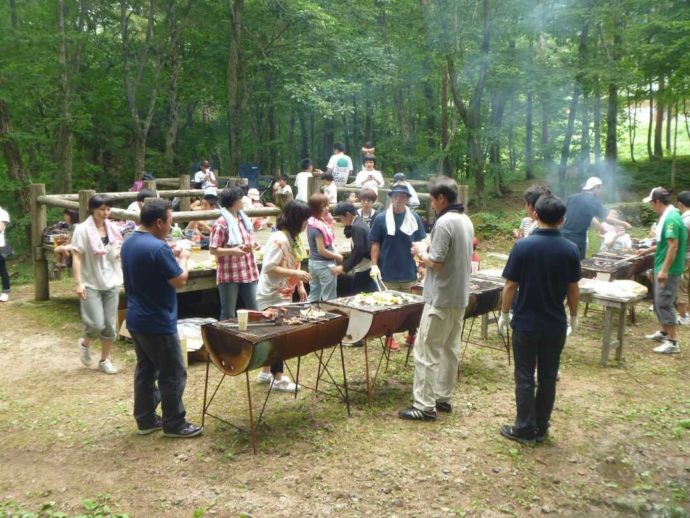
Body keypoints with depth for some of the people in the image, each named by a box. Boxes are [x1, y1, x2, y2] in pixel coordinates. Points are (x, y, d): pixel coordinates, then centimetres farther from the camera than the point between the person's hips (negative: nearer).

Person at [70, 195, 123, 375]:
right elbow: (76, 257, -12)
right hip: (91, 284, -5)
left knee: (110, 325, 6)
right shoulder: (82, 229, -11)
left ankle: (104, 360, 21)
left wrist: (120, 253, -2)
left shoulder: (112, 228, 4)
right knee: (97, 324, -10)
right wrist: (78, 283, -18)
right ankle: (85, 344, 23)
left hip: (111, 282, 5)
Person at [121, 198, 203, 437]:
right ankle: (174, 424, 13)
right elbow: (180, 280, -17)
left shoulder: (129, 243, 6)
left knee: (145, 370, 18)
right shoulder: (158, 247, -24)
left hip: (136, 320, 9)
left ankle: (146, 419, 27)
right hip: (158, 323, -9)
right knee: (173, 374, 3)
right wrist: (183, 259, -1)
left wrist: (171, 257, 11)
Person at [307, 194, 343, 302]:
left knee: (313, 297, 15)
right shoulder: (318, 227, -22)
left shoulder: (312, 223, 5)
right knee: (329, 299, 2)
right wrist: (337, 256, -9)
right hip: (324, 264, -9)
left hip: (313, 262, 9)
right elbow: (322, 250, -23)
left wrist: (328, 220, 5)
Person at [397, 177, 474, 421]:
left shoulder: (444, 222, -19)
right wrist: (428, 258, 13)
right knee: (450, 349, 15)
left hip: (441, 298, -9)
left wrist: (421, 253, -3)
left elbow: (437, 262, -21)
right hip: (460, 296, 10)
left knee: (427, 352, -3)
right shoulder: (466, 221, 10)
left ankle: (425, 406, 1)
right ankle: (443, 397, 25)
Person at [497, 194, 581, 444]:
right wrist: (573, 316, 16)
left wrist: (504, 314, 2)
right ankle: (541, 428, 23)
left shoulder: (523, 246, -14)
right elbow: (573, 289, 2)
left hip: (526, 323, -3)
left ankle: (525, 430, 15)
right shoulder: (570, 249, -5)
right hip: (556, 324, 3)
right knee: (548, 377, 13)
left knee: (525, 377, 7)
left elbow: (511, 285, -11)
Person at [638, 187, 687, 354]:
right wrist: (648, 250, 28)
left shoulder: (671, 218, -20)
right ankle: (664, 332, 32)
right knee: (659, 302, 19)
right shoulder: (668, 216, 12)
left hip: (668, 270, -10)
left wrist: (664, 270, -25)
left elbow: (673, 246, -24)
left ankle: (673, 342, -1)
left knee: (664, 303, -6)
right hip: (662, 268, 10)